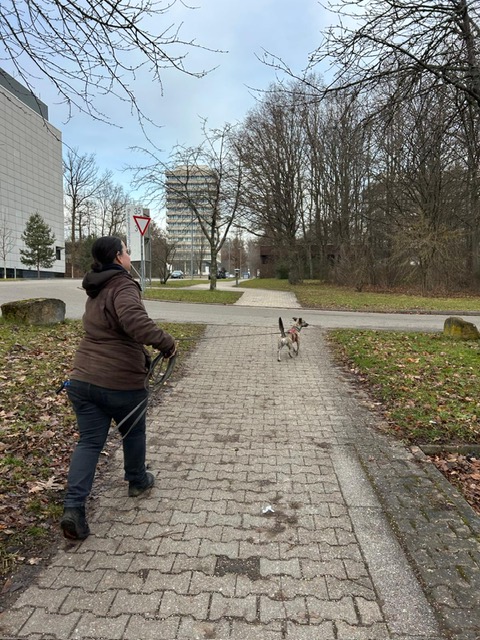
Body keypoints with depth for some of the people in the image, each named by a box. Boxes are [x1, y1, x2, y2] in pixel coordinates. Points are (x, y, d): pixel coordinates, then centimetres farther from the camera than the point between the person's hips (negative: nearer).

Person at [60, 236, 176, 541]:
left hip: (84, 379, 7)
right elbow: (134, 320, -37)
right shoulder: (123, 287, -16)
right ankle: (138, 481, 39)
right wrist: (167, 342, -26)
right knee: (134, 432, 19)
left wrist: (142, 355, 24)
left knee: (89, 441, 10)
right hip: (122, 382, -6)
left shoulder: (96, 291, 14)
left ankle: (74, 507, 1)